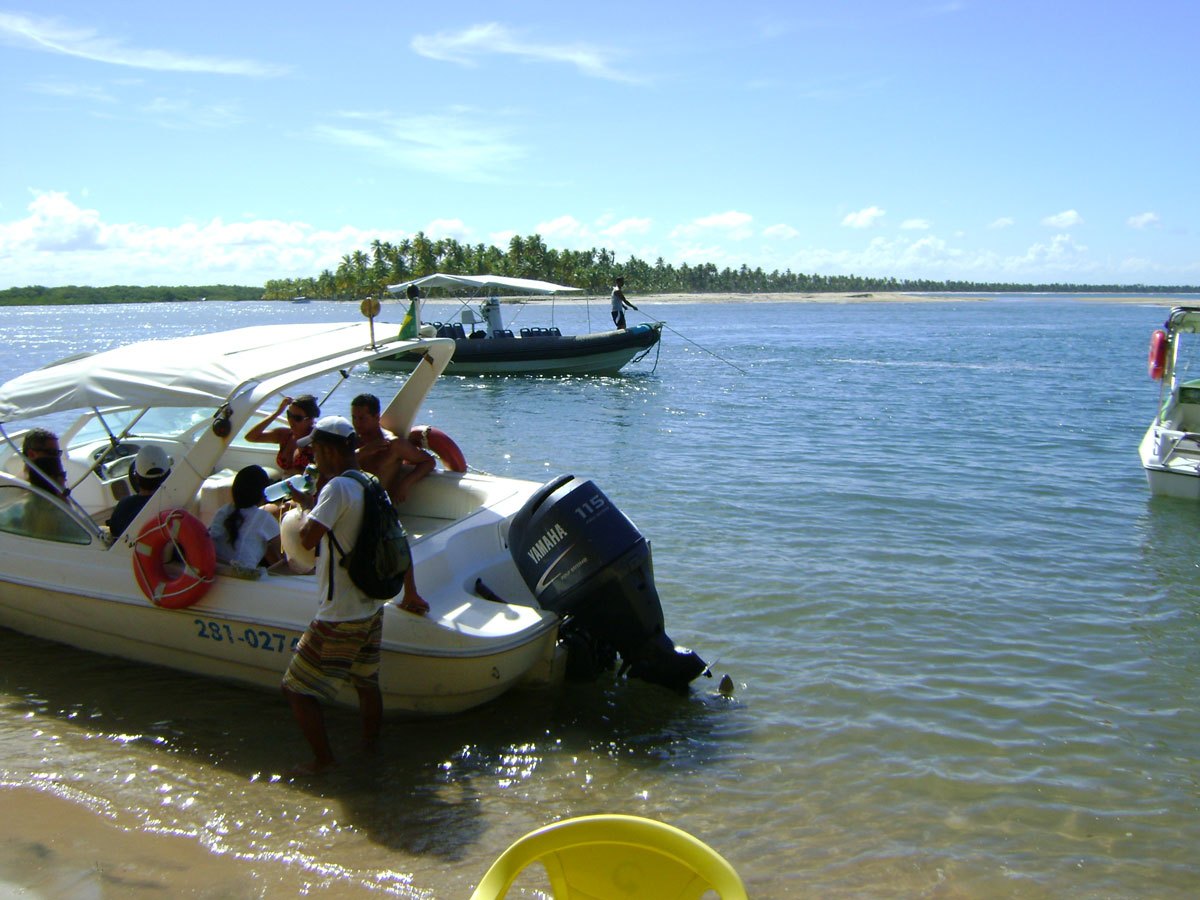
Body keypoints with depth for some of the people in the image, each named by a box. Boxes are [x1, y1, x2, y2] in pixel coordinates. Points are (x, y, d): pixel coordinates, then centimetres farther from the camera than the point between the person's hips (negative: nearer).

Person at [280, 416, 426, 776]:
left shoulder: (337, 488, -20)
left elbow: (308, 538, -29)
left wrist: (307, 505, -8)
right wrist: (410, 594, 27)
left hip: (338, 619, -8)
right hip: (372, 610, 9)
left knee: (296, 689, 6)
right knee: (367, 683, 22)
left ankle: (324, 759, 14)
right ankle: (370, 747, 35)